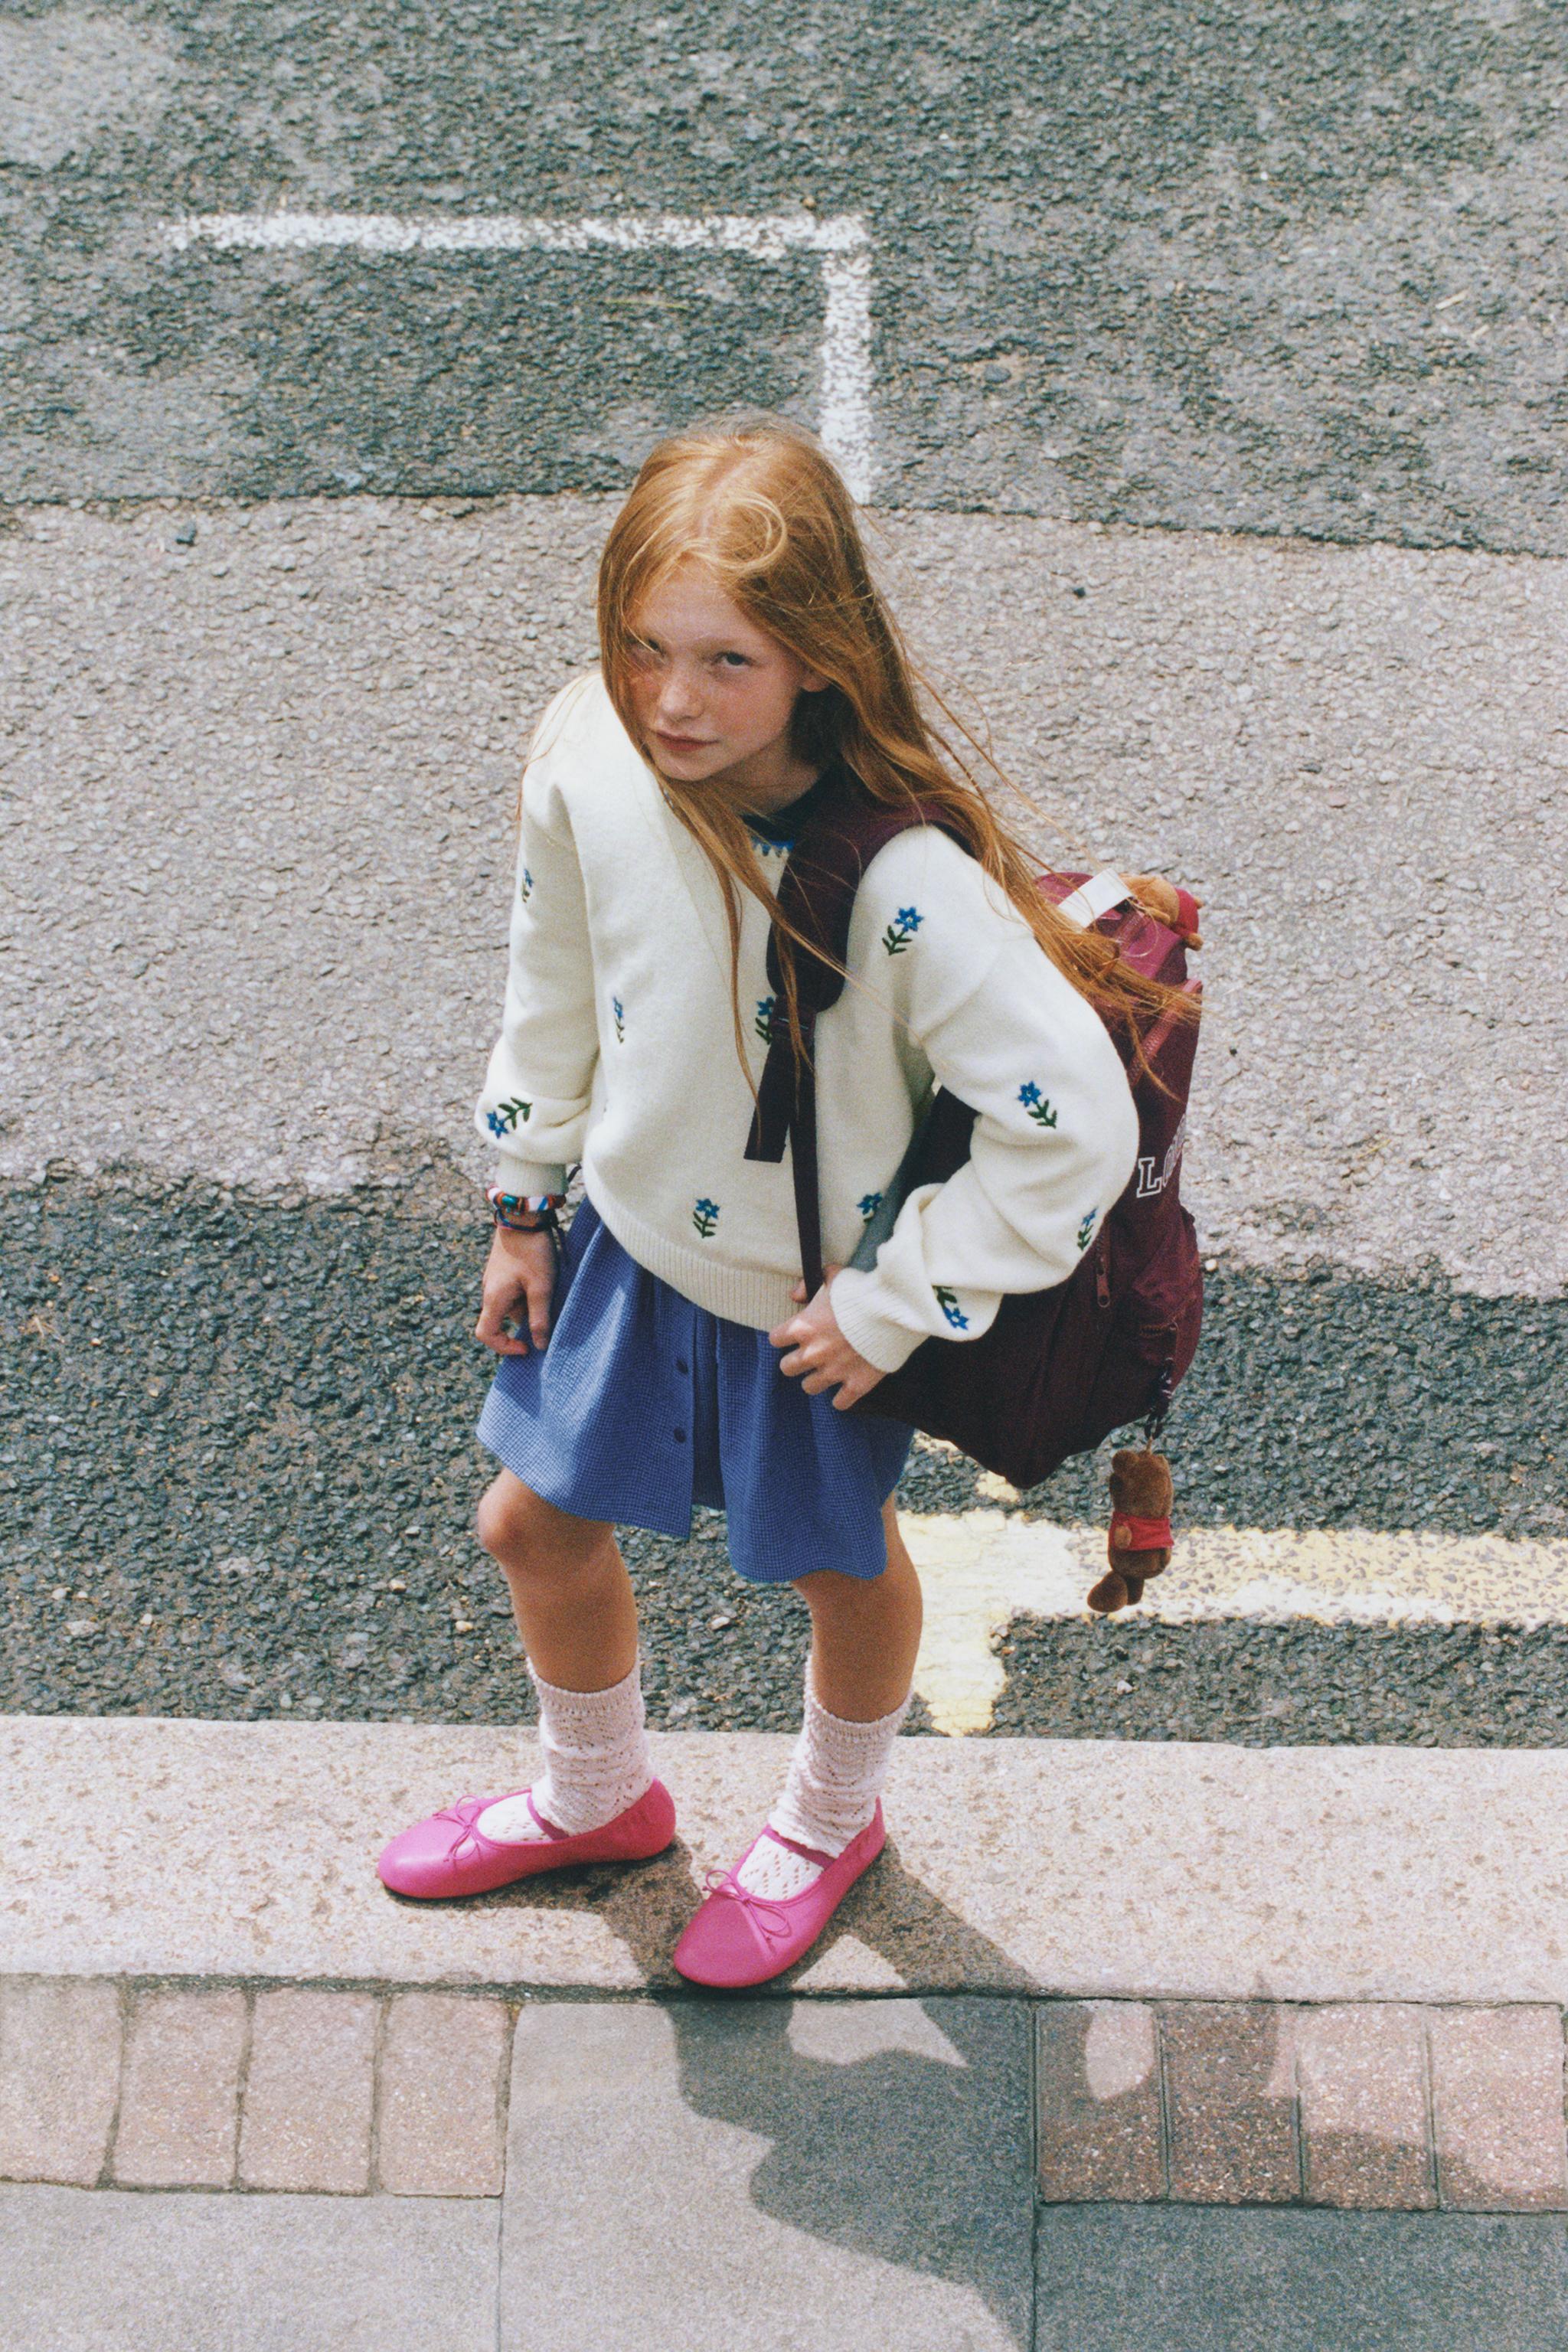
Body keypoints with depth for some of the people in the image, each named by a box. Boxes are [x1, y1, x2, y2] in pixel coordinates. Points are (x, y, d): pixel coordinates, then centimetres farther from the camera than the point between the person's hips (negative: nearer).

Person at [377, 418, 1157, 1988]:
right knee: (535, 1527, 20)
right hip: (632, 1243, 5)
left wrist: (893, 1304, -23)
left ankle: (829, 1823, 55)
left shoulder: (906, 880, -37)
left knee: (840, 1566, 22)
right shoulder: (588, 757, -20)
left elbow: (1078, 1126, -33)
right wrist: (524, 1206, 8)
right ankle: (593, 1801, 52)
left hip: (818, 1299, -5)